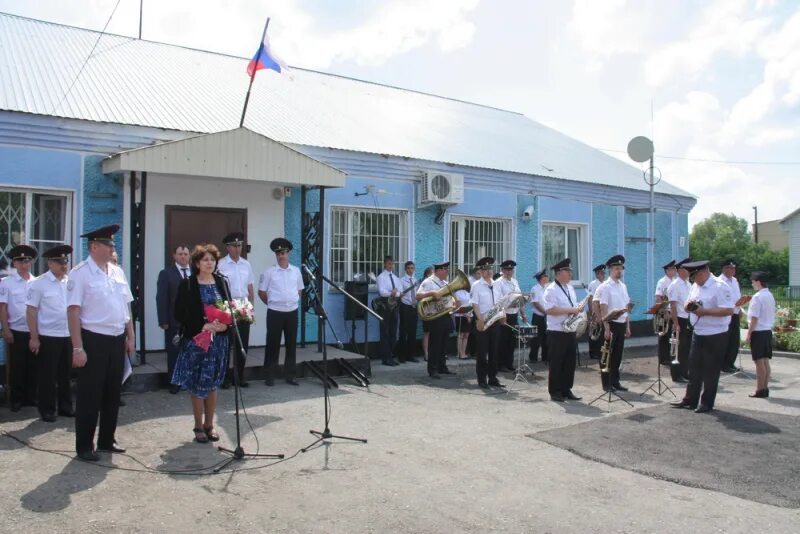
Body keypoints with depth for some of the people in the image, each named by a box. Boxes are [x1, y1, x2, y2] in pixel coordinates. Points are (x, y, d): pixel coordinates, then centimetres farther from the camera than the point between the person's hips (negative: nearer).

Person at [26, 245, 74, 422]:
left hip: (68, 336, 4)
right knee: (47, 375, 5)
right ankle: (47, 410, 18)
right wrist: (34, 338, -10)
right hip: (48, 337, -4)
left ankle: (65, 406, 25)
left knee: (65, 374, 13)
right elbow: (32, 311, -7)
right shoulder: (39, 284, -7)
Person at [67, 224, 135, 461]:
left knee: (112, 393, 15)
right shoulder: (81, 273, -10)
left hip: (117, 340, 6)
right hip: (94, 340, -6)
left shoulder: (117, 272, 9)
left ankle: (107, 440, 29)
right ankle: (84, 446, 17)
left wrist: (130, 337, 11)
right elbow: (73, 311, -14)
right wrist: (77, 348, -18)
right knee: (89, 396, 4)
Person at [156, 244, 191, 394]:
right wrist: (163, 321, -11)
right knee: (173, 353, 7)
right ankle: (174, 383, 18)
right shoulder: (166, 273, 0)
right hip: (174, 321, -2)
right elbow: (161, 299, -4)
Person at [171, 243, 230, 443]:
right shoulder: (187, 284, -4)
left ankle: (209, 425, 23)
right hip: (195, 340, -3)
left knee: (212, 384, 11)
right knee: (197, 385, 4)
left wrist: (225, 325, -10)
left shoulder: (222, 282, 7)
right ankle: (198, 427, 17)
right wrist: (202, 326, -17)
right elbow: (179, 313, -7)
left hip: (218, 341, 3)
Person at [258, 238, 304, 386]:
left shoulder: (296, 271, 6)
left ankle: (290, 375, 17)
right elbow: (261, 292, 1)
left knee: (291, 344, 8)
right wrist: (272, 304, 7)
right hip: (275, 313, -3)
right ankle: (270, 376, 10)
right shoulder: (269, 272, -4)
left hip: (292, 312, 3)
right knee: (273, 344, 2)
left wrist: (293, 302, 11)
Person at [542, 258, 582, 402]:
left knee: (570, 362, 11)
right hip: (557, 333, -8)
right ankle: (555, 392, 10)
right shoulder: (551, 290, -12)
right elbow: (550, 310, -22)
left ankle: (567, 390, 21)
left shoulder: (570, 288, 15)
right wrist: (570, 310, -22)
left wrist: (577, 310, 1)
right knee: (556, 363, 1)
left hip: (571, 331, 8)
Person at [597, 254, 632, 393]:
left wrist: (627, 326, 12)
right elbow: (603, 309, -15)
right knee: (608, 355, 2)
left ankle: (615, 382, 22)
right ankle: (607, 384, 10)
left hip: (622, 324, 7)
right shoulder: (605, 287, -10)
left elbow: (627, 307, 15)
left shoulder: (623, 286, 12)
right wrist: (607, 329, -20)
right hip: (611, 324, -7)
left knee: (618, 355, 13)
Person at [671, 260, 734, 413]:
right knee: (694, 368, 14)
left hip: (715, 336, -8)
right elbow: (688, 305, 16)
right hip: (697, 334, 8)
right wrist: (688, 304, -8)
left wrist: (704, 311, -25)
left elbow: (729, 310, -23)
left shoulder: (720, 287, -16)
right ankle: (690, 399, 24)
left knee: (710, 371, 5)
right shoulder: (695, 286, 10)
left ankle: (707, 403, 17)